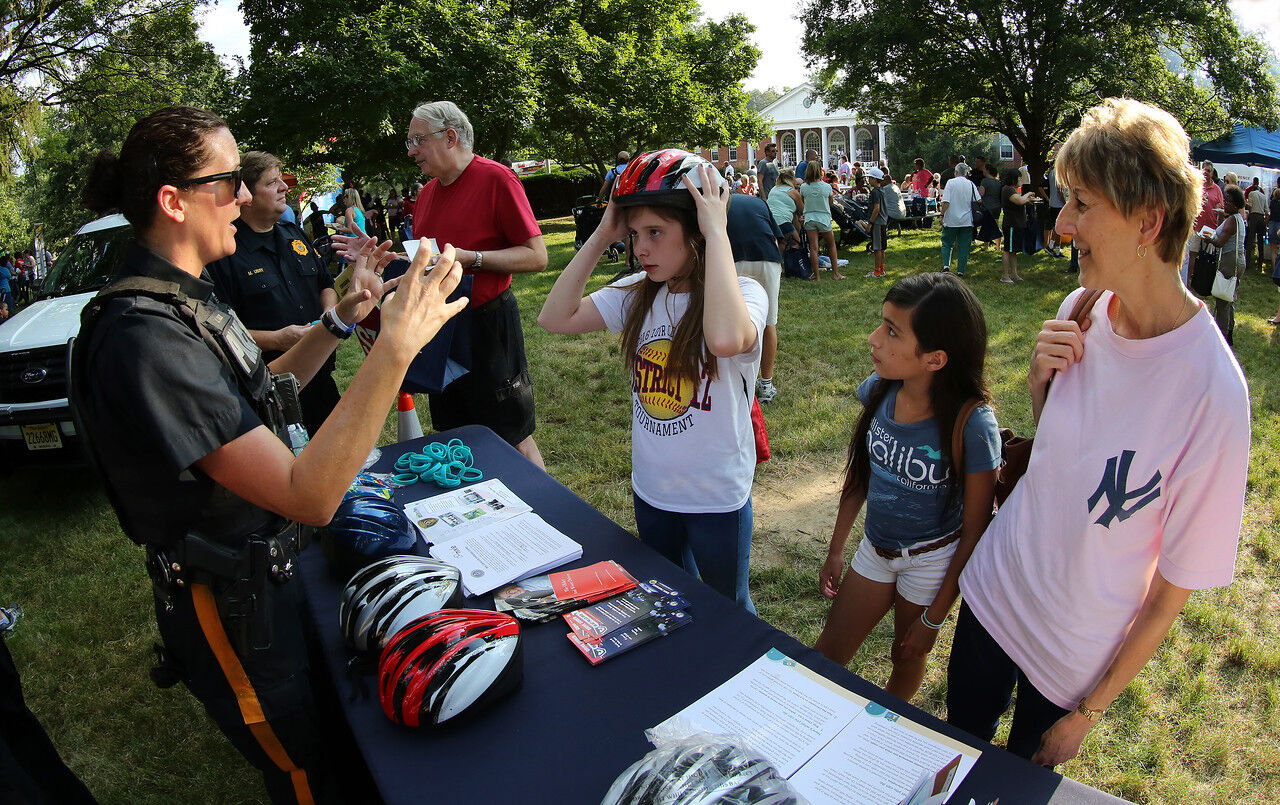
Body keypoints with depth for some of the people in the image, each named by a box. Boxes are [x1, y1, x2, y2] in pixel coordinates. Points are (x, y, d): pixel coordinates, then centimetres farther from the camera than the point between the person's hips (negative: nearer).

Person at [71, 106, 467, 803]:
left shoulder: (181, 301, 1)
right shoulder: (143, 338, -31)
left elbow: (257, 396, 15)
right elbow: (307, 495, -36)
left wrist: (341, 319, 3)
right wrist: (396, 348, -38)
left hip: (261, 573, 9)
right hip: (229, 609, -9)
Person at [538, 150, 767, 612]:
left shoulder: (741, 293, -21)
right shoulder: (637, 294, -3)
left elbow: (726, 339, -45)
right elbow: (556, 317, -9)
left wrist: (717, 232, -35)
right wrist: (602, 237, -12)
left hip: (716, 498, -5)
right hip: (650, 489, 6)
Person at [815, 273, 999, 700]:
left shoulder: (972, 426, -28)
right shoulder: (878, 390, -14)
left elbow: (974, 531, -17)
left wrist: (933, 617, -11)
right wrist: (836, 550, 9)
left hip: (932, 561, -4)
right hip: (876, 548, 4)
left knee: (907, 658, 20)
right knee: (826, 654, 13)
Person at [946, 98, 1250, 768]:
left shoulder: (1211, 390, -28)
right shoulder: (1083, 309, -11)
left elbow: (1176, 585, -17)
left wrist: (1089, 712, -8)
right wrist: (1040, 376, -16)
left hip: (1073, 654, -4)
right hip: (993, 588, 4)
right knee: (960, 743, 24)